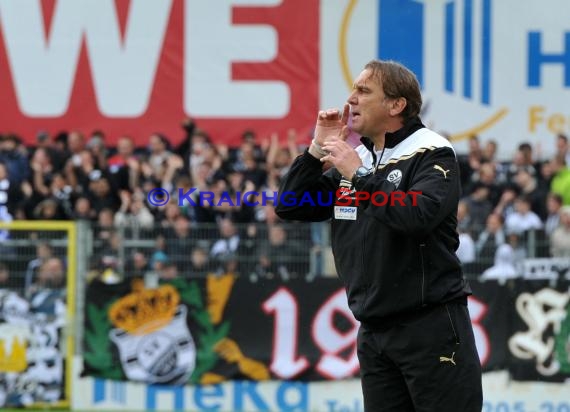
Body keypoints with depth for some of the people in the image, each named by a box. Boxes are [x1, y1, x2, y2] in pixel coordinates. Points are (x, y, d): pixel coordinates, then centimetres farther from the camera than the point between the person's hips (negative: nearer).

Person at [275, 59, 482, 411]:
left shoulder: (432, 154, -7)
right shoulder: (353, 158, 13)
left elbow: (418, 216, -25)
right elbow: (289, 207, 12)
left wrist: (360, 176, -18)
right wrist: (318, 150, 2)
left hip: (431, 328, -7)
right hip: (374, 332, 7)